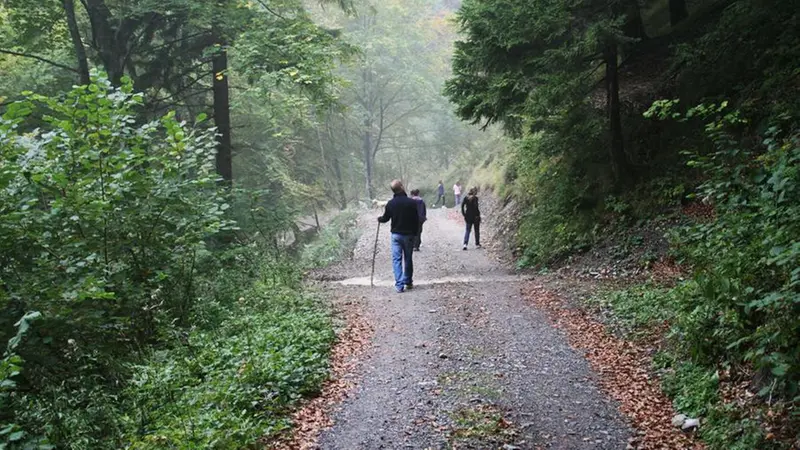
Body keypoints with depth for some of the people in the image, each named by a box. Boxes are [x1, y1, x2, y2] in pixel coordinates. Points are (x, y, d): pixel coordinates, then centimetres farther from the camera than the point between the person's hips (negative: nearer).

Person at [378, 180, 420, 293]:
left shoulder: (390, 203, -5)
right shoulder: (412, 202, -10)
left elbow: (385, 219, 7)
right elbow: (416, 220, -7)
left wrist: (379, 219, 30)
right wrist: (415, 233, 7)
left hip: (396, 235, 0)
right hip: (409, 234, 0)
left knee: (396, 259, 1)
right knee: (408, 259, 14)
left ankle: (399, 285, -6)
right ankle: (408, 282, 22)